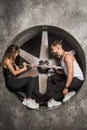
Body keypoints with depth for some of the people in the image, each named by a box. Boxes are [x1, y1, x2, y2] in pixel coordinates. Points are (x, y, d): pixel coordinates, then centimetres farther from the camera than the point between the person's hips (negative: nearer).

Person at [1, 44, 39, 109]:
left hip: (14, 82, 9)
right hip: (11, 82, -9)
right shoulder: (7, 60, -8)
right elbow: (14, 73, -11)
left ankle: (27, 99, -10)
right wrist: (24, 68, -1)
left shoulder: (12, 61, 21)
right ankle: (28, 100, -16)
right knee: (30, 79, -16)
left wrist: (29, 66, 8)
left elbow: (18, 70, 16)